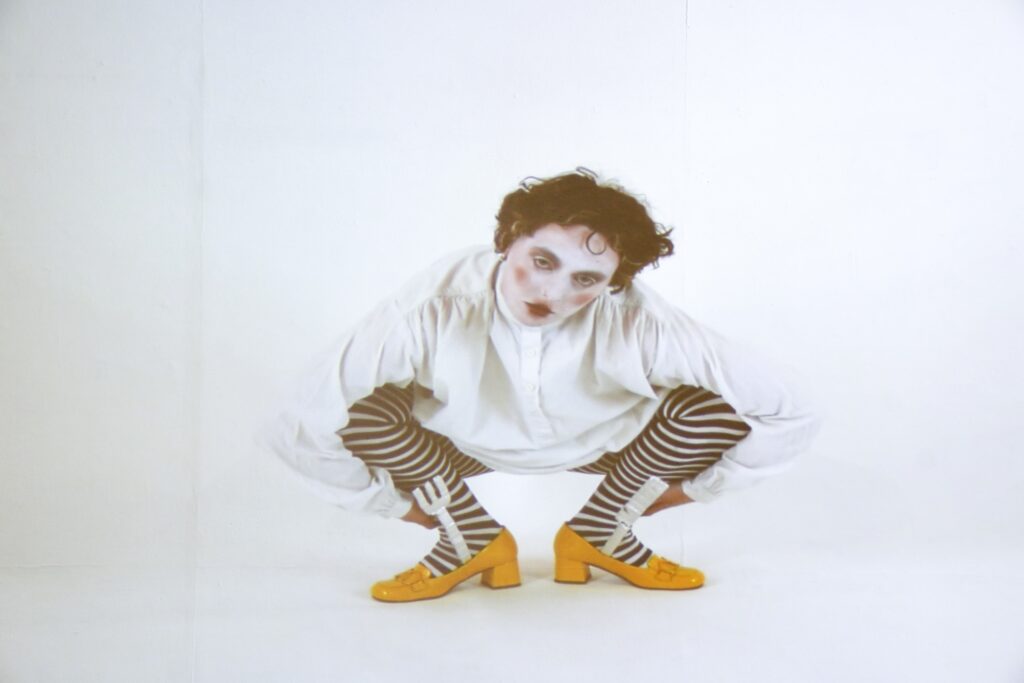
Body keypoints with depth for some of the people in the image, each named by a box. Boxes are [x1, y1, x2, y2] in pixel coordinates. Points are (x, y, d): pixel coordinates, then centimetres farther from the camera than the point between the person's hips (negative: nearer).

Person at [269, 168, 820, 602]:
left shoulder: (641, 324, -34)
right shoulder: (433, 311, -37)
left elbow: (786, 417, -24)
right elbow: (306, 433, -28)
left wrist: (685, 489, -14)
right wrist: (401, 505, -15)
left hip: (600, 441, 1)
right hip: (465, 443, 0)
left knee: (714, 410, -26)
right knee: (364, 412, -30)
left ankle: (599, 533, 2)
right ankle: (474, 540, -2)